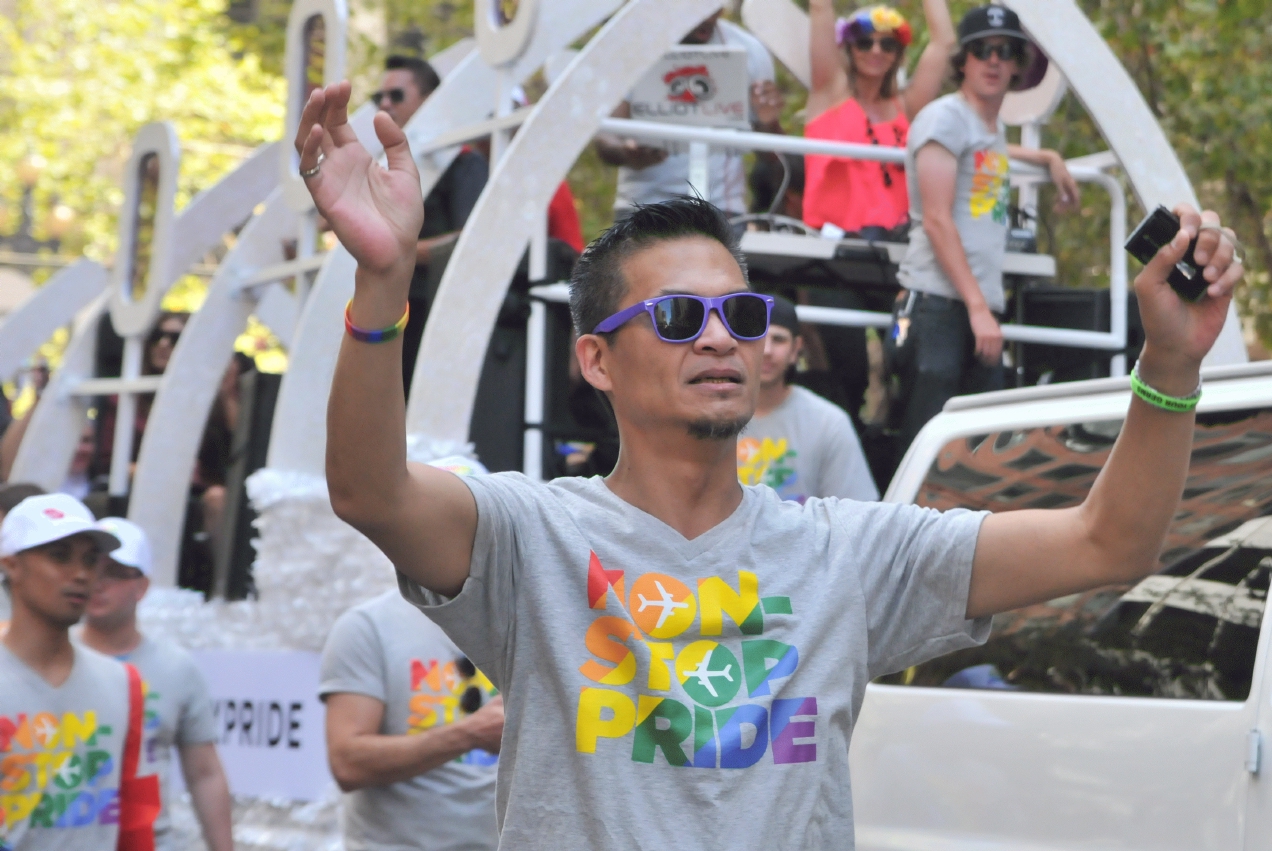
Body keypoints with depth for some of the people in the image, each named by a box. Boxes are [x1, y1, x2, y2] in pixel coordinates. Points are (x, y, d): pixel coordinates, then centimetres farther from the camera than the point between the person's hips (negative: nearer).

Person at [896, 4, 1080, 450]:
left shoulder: (995, 126, 22)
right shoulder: (945, 118, -3)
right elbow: (937, 221, -11)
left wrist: (1049, 158, 39)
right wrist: (977, 307, -16)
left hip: (984, 308, 8)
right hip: (940, 303, -8)